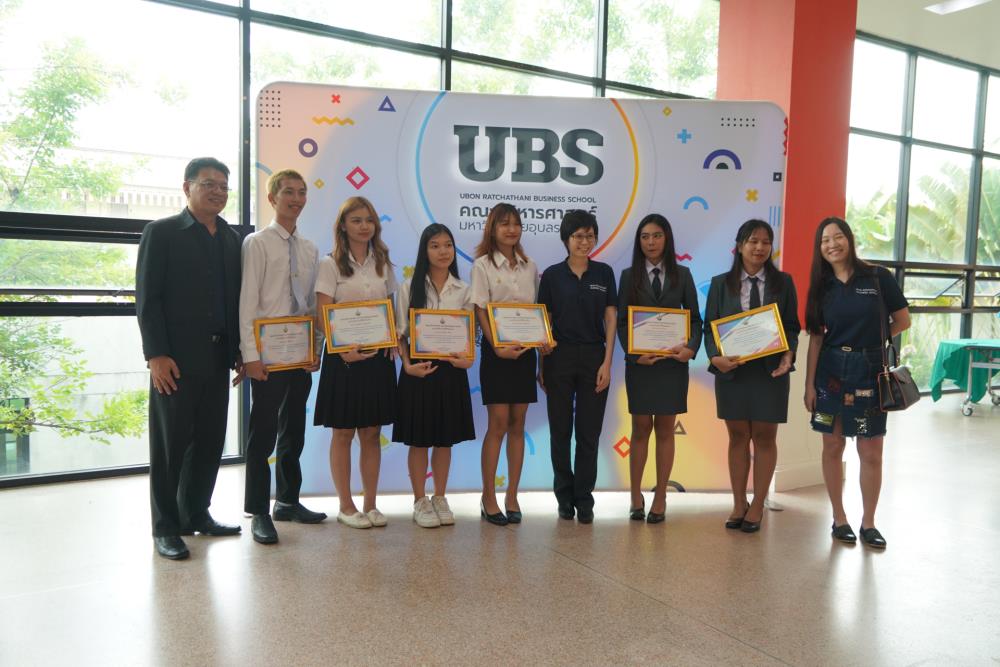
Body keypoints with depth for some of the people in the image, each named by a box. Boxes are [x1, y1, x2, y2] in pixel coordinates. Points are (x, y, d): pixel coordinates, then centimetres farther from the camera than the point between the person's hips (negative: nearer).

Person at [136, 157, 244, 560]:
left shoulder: (231, 239, 13)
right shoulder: (161, 232, -2)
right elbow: (147, 298, -7)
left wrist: (240, 352, 9)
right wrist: (156, 355, -14)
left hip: (217, 358, 5)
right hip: (176, 358, -5)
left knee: (210, 441, 9)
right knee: (170, 443, 3)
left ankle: (196, 514, 24)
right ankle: (165, 527, 14)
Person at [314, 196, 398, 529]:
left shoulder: (383, 264, 11)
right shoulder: (330, 264, -2)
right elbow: (323, 315, -9)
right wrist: (343, 350, -22)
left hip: (379, 356, 4)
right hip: (344, 356, -4)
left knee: (372, 434, 8)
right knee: (343, 434, 5)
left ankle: (370, 505, 18)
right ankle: (346, 506, 16)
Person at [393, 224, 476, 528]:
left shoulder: (462, 290, 6)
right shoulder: (410, 287, -1)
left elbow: (469, 333, 7)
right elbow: (400, 333, -2)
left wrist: (468, 358, -13)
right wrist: (408, 364, -16)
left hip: (451, 369, 2)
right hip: (419, 370, -2)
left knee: (445, 438, 10)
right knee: (419, 440, 5)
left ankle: (440, 498, 24)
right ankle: (420, 502, 18)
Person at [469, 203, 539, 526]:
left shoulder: (530, 267, 11)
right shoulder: (483, 265, -1)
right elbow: (480, 312, -7)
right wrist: (497, 347, -18)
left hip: (525, 349, 4)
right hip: (497, 349, -4)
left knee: (518, 424, 6)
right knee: (498, 423, -5)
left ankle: (512, 497, 14)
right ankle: (488, 498, 6)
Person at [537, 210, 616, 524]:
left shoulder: (604, 273, 3)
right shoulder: (552, 275, 1)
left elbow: (611, 319, 2)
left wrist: (607, 362, -7)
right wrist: (541, 366, 3)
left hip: (594, 358, 1)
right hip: (560, 357, 0)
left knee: (589, 431, 4)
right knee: (560, 430, 6)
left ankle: (584, 499, 15)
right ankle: (564, 497, 21)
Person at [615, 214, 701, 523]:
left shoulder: (682, 275, 6)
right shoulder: (629, 276, 3)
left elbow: (695, 318, 3)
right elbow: (621, 321, -1)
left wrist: (691, 347, -15)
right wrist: (633, 353, -16)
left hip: (672, 361, 1)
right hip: (639, 362, -1)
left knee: (665, 430, 6)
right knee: (641, 429, 4)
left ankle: (660, 498, 15)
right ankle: (636, 496, 14)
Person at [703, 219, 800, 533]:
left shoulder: (783, 282, 4)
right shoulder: (721, 283, 4)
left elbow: (792, 326, 5)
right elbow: (710, 326, 2)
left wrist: (788, 356, -14)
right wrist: (715, 356, -16)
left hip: (771, 370, 0)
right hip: (732, 369, 1)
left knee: (764, 437, 6)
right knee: (738, 436, 9)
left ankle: (757, 505, 18)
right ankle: (739, 504, 21)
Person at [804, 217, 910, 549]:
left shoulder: (878, 277, -4)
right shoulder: (822, 286, 3)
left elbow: (902, 321, 4)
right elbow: (816, 337, 2)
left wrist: (872, 341, 3)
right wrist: (809, 384, -1)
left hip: (870, 372, -2)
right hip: (831, 371, 2)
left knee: (871, 452, 2)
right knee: (833, 447, 7)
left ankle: (868, 523, 18)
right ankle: (839, 519, 21)